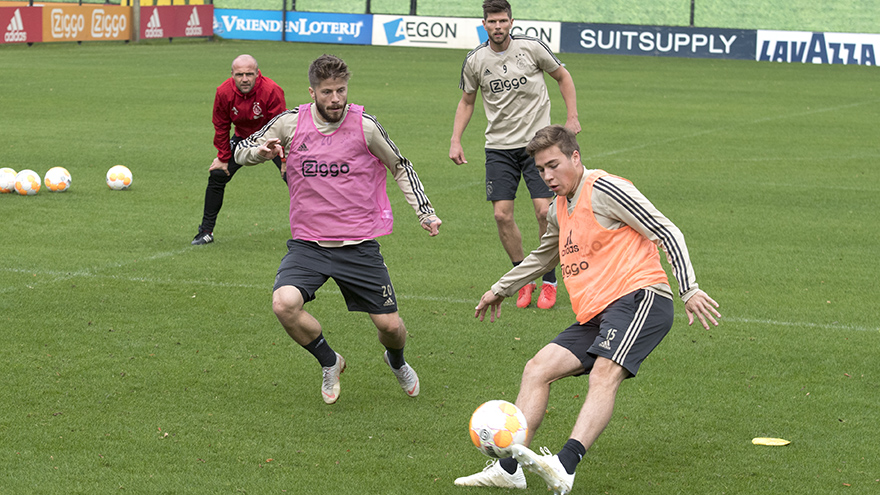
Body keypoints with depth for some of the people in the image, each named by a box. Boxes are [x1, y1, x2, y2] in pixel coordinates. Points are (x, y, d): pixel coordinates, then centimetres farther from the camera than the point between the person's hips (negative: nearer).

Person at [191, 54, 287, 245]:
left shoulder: (272, 91, -32)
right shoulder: (224, 92, -21)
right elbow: (221, 127, -6)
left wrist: (284, 160, -27)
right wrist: (223, 157, -3)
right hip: (242, 137, 3)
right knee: (217, 175, -4)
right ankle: (206, 231, 9)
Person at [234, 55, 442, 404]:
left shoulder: (365, 126, -7)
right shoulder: (291, 123, -4)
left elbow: (401, 167, 9)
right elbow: (241, 152, 8)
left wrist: (425, 212, 3)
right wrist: (261, 151, -15)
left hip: (359, 244, 0)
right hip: (307, 243, 1)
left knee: (390, 325, -1)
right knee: (284, 303, -25)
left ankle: (396, 361, 40)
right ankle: (329, 362, 5)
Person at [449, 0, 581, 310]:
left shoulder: (531, 47, -6)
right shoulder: (475, 61, 0)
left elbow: (563, 77, 9)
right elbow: (467, 101, 14)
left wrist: (572, 117, 1)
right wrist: (456, 141, 4)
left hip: (537, 141, -2)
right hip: (499, 145, 2)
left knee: (544, 211, -10)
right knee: (502, 215, -6)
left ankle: (549, 282, 7)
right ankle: (524, 281, 12)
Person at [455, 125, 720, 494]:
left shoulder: (603, 189, -6)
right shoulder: (559, 210, 20)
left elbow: (667, 232, -8)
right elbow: (543, 257, 41)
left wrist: (689, 289, -15)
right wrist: (501, 289, 49)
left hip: (640, 296, -9)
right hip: (596, 314, 9)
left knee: (603, 374, -29)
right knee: (537, 369, -3)